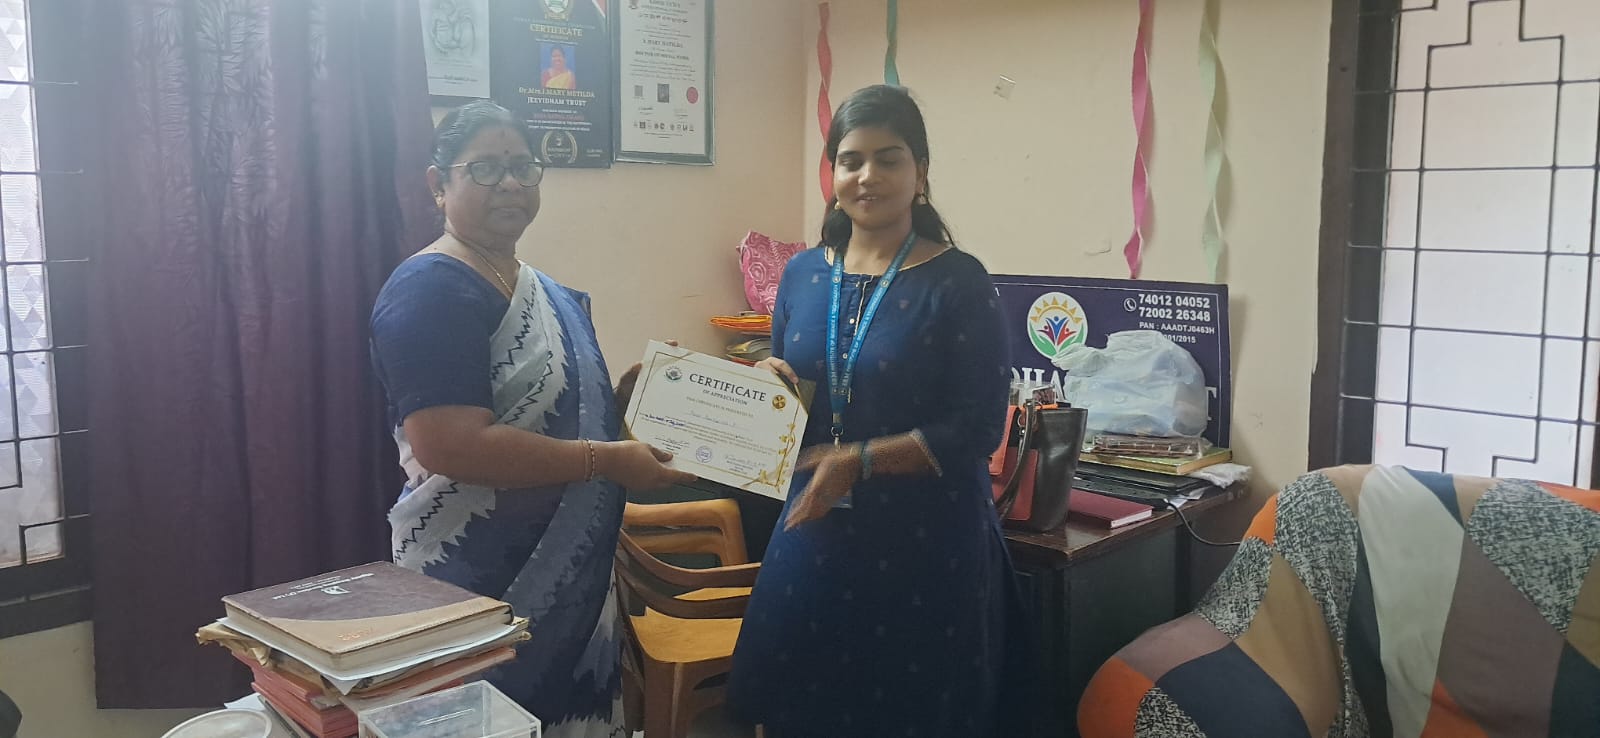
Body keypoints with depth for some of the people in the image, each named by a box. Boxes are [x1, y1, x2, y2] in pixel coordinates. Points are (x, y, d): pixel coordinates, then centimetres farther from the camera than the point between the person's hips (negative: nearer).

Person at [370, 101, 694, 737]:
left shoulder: (548, 293, 11)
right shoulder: (429, 291, -15)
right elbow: (451, 446, -26)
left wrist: (623, 396, 2)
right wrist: (609, 460, -22)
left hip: (571, 577, 9)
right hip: (478, 585, -8)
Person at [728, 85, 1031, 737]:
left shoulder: (957, 282, -9)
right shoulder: (802, 274, 6)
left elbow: (978, 430, -13)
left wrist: (856, 461, -19)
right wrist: (771, 387, -7)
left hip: (925, 546, -4)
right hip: (815, 534, 5)